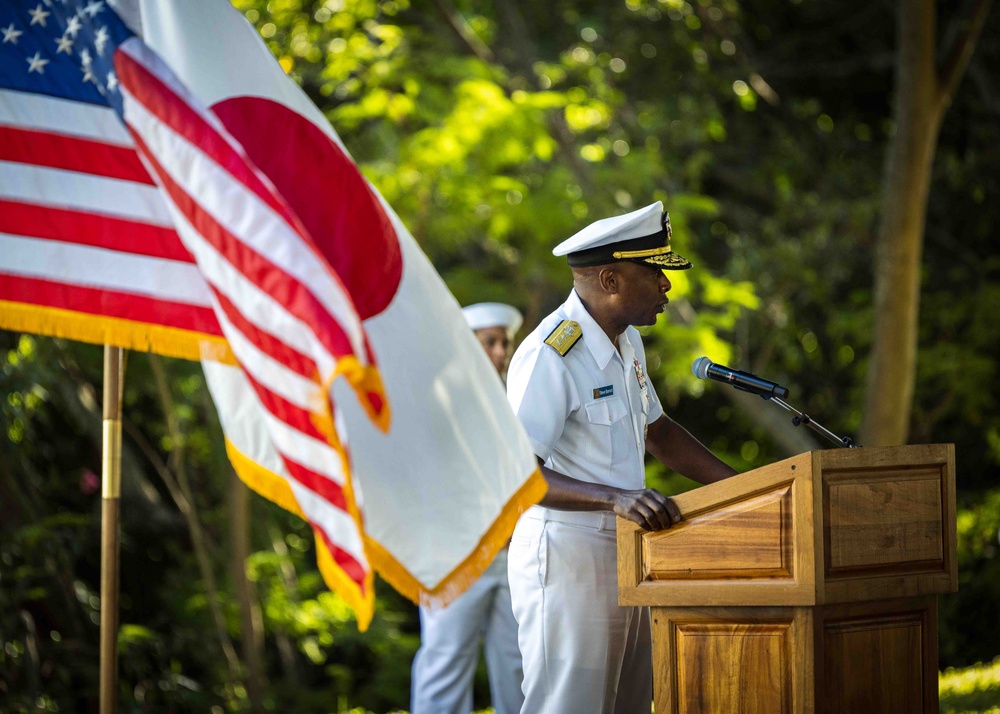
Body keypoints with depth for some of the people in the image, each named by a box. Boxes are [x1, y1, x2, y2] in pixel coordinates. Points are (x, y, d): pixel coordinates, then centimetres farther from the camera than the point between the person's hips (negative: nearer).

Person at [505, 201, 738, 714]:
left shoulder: (627, 343, 14)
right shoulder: (548, 356, -17)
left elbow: (657, 431, 26)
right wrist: (615, 498, -34)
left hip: (624, 555, 9)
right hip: (566, 557, -9)